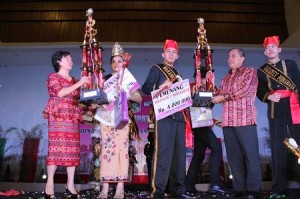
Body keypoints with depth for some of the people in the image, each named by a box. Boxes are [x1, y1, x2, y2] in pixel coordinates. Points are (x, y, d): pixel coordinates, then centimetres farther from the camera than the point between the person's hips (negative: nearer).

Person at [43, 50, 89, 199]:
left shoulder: (74, 80, 22)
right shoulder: (53, 77, 6)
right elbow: (60, 93, -12)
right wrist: (79, 84, -11)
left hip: (73, 118, 5)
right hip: (58, 117, -5)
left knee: (73, 150, 0)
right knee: (56, 148, -10)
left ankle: (70, 184, 3)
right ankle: (50, 182, -3)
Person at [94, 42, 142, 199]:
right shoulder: (105, 79, 13)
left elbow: (139, 99, 3)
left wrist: (127, 95, -14)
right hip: (106, 116, 1)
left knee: (121, 148, -7)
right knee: (107, 148, -4)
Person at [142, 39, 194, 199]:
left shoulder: (177, 73, 26)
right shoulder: (156, 68, 7)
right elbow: (145, 88, -6)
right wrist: (161, 86, -20)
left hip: (179, 115, 7)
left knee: (179, 152, 6)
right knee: (163, 151, -11)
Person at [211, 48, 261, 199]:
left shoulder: (249, 71, 7)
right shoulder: (226, 78, 25)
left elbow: (244, 90, -8)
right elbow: (220, 94, 21)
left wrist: (224, 97, -6)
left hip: (245, 119, -5)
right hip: (228, 121, 6)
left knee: (250, 154, -3)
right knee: (233, 156, 5)